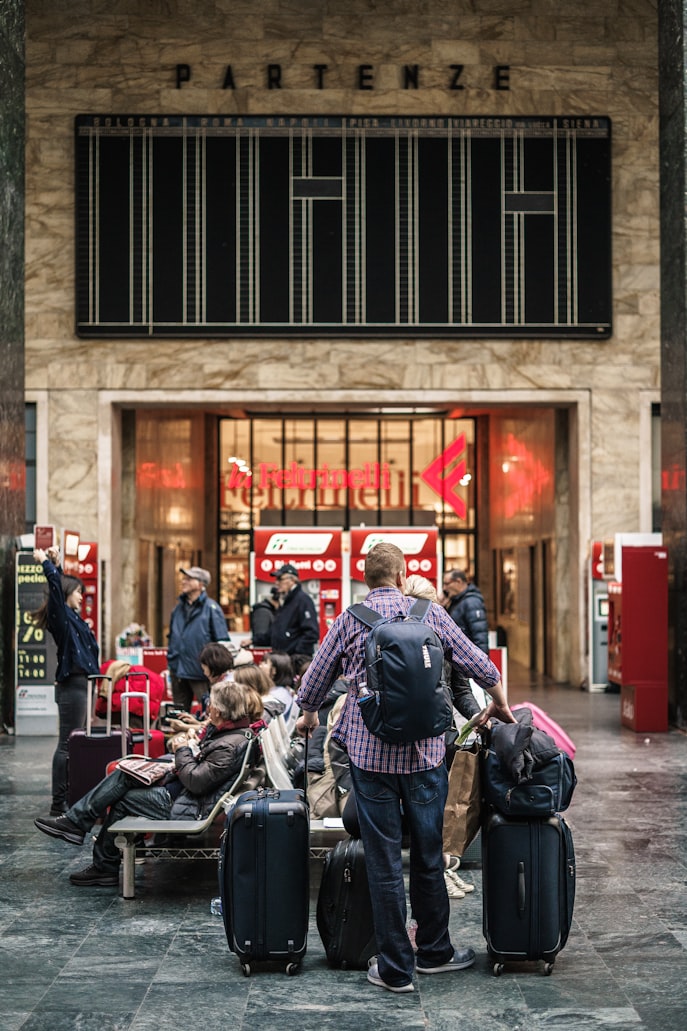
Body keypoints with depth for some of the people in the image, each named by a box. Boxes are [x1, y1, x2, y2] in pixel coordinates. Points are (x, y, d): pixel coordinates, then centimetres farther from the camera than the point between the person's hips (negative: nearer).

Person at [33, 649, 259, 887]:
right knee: (123, 776, 4)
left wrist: (183, 751, -11)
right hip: (179, 785, 10)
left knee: (123, 800, 1)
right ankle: (75, 821, 6)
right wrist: (195, 739, 2)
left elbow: (196, 782, -27)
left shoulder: (230, 745, -26)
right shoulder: (224, 728, 5)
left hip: (189, 807, -10)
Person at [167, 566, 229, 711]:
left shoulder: (211, 608, -8)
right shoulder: (179, 607, 11)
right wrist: (171, 659, 13)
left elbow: (222, 642, -9)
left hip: (201, 673, -6)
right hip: (178, 671, 6)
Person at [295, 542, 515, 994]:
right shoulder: (429, 613, 3)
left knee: (384, 863, 4)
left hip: (370, 754, -1)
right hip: (425, 752, 1)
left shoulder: (349, 620, 2)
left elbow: (315, 680, 9)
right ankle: (434, 951, 29)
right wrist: (500, 704, 26)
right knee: (429, 857, 15)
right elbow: (479, 664, 7)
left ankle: (396, 968, 9)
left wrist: (308, 716, 31)